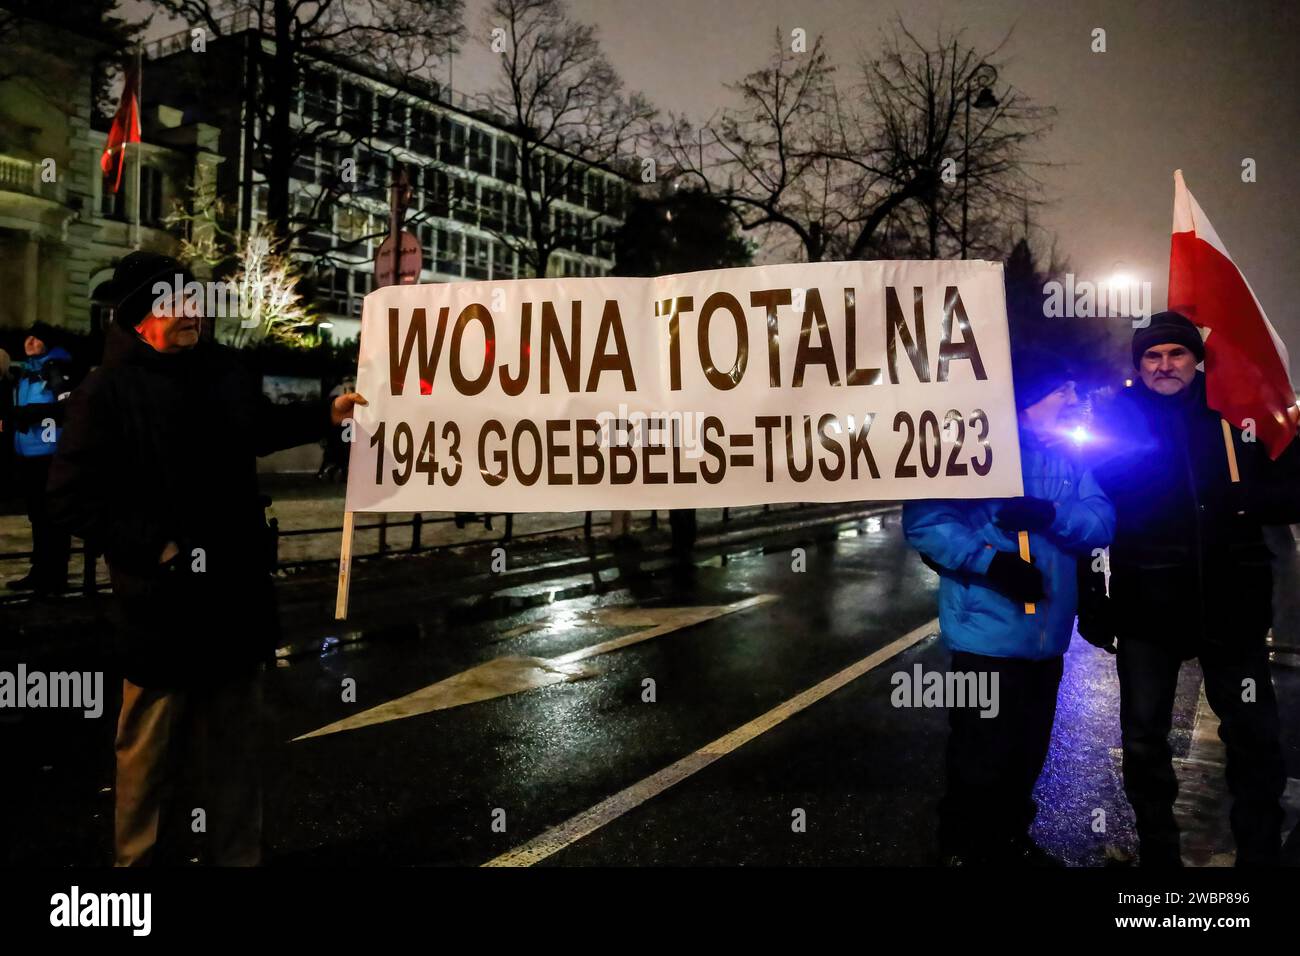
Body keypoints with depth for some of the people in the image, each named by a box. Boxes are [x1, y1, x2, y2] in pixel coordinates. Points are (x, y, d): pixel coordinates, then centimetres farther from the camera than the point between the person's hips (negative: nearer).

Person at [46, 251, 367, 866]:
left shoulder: (224, 367, 6)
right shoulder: (107, 392, -13)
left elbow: (262, 429, 26)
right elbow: (73, 499, -14)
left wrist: (326, 415, 20)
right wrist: (154, 548, -20)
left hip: (238, 590, 6)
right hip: (162, 601, -6)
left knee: (235, 742, 19)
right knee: (152, 748, 8)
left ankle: (239, 854, 35)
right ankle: (142, 857, 29)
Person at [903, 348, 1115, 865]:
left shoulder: (1065, 458, 10)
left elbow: (1102, 522, -1)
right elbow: (923, 519, -20)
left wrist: (1050, 514, -21)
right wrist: (990, 560, -28)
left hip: (1045, 638, 8)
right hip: (988, 637, -7)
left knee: (1027, 754, 21)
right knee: (980, 760, 3)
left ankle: (1011, 841, 42)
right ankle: (961, 851, 24)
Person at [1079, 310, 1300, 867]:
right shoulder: (1115, 420, 0)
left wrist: (1237, 500, -22)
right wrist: (1090, 600, -7)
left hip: (1230, 603, 1)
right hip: (1146, 607, 0)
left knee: (1254, 736, 10)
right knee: (1144, 740, 11)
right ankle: (1157, 852, 30)